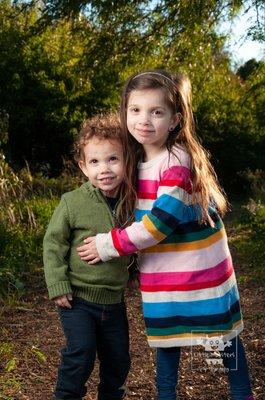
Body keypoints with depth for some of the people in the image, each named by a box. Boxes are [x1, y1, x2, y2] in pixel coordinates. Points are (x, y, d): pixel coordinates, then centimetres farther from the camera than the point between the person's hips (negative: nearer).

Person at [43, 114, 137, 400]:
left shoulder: (130, 203, -4)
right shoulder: (73, 203, -17)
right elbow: (53, 243, -10)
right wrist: (58, 286, -13)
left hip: (113, 299, 5)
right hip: (77, 298, -4)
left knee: (118, 358, 15)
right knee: (81, 353, -10)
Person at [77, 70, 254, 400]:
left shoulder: (178, 161, -22)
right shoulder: (138, 161, 1)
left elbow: (161, 221, -25)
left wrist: (108, 245, -18)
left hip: (201, 271, -6)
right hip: (162, 275, 7)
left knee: (223, 335, 9)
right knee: (166, 336, 17)